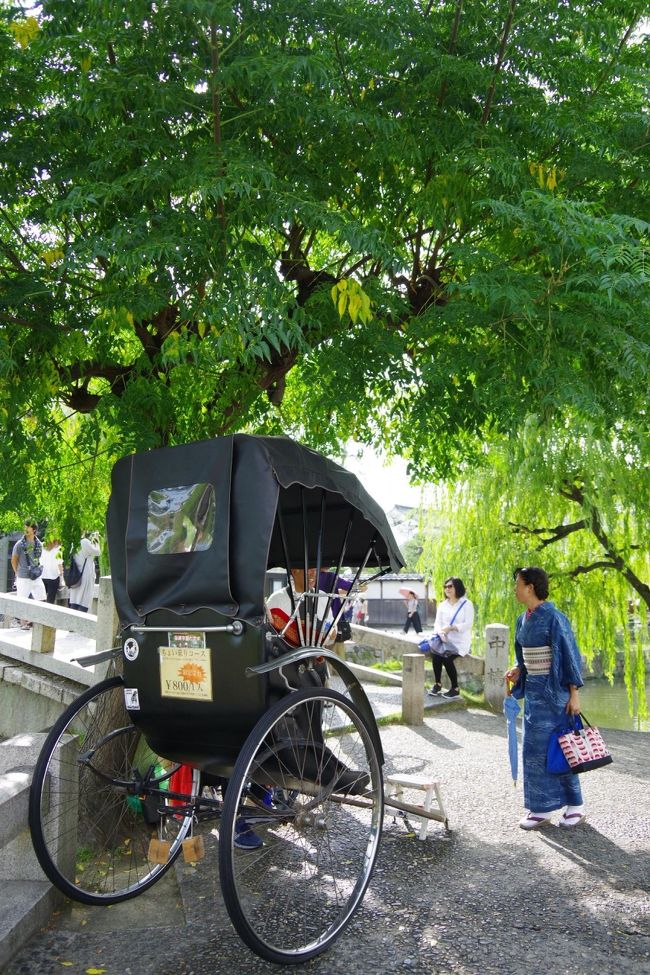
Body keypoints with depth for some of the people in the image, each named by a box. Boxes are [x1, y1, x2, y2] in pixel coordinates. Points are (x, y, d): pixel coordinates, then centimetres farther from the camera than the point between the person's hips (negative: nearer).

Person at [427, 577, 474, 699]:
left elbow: (468, 624, -11)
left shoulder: (466, 604, -1)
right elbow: (437, 622, 6)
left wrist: (451, 628, -23)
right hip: (445, 640, 4)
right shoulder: (442, 605, 15)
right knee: (435, 653, -27)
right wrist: (440, 632, -17)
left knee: (447, 656, -30)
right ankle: (437, 684, -12)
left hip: (460, 642, -4)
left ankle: (455, 689, -14)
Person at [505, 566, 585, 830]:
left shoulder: (554, 618, -15)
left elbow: (570, 655, -14)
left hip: (554, 690, -8)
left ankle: (575, 805, 14)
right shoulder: (523, 620, 8)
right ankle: (541, 807, 18)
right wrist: (517, 670, 0)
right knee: (535, 747, 9)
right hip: (533, 690, 8)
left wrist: (574, 694, -15)